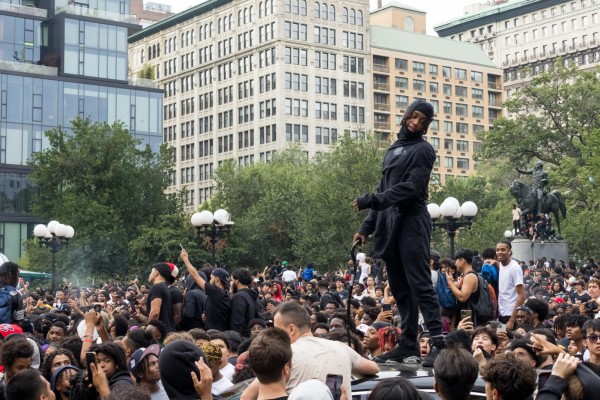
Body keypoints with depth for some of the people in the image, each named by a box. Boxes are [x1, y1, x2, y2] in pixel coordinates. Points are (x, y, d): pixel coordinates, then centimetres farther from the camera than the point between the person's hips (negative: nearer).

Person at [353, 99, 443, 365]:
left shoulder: (423, 150, -1)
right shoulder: (393, 150, 23)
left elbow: (411, 188, -14)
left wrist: (372, 200, -21)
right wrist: (367, 226, 16)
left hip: (412, 222, -8)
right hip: (389, 224, 8)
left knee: (420, 284, -13)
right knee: (399, 288, 8)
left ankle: (439, 343, -14)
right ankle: (408, 342, 13)